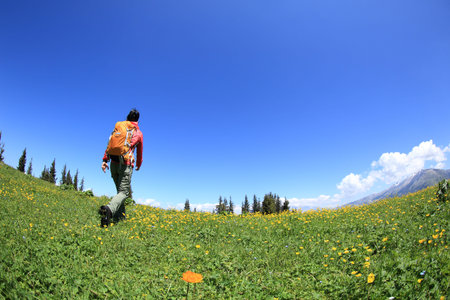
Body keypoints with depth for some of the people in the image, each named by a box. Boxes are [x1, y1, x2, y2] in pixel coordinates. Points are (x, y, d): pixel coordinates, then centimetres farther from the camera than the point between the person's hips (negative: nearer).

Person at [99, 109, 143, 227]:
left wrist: (105, 160, 0)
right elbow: (139, 152, 20)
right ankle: (109, 209, -34)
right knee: (123, 192, -6)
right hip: (126, 164, -4)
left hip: (114, 162, 4)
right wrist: (138, 165, 36)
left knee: (120, 190, 17)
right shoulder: (139, 133, 11)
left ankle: (120, 216, 14)